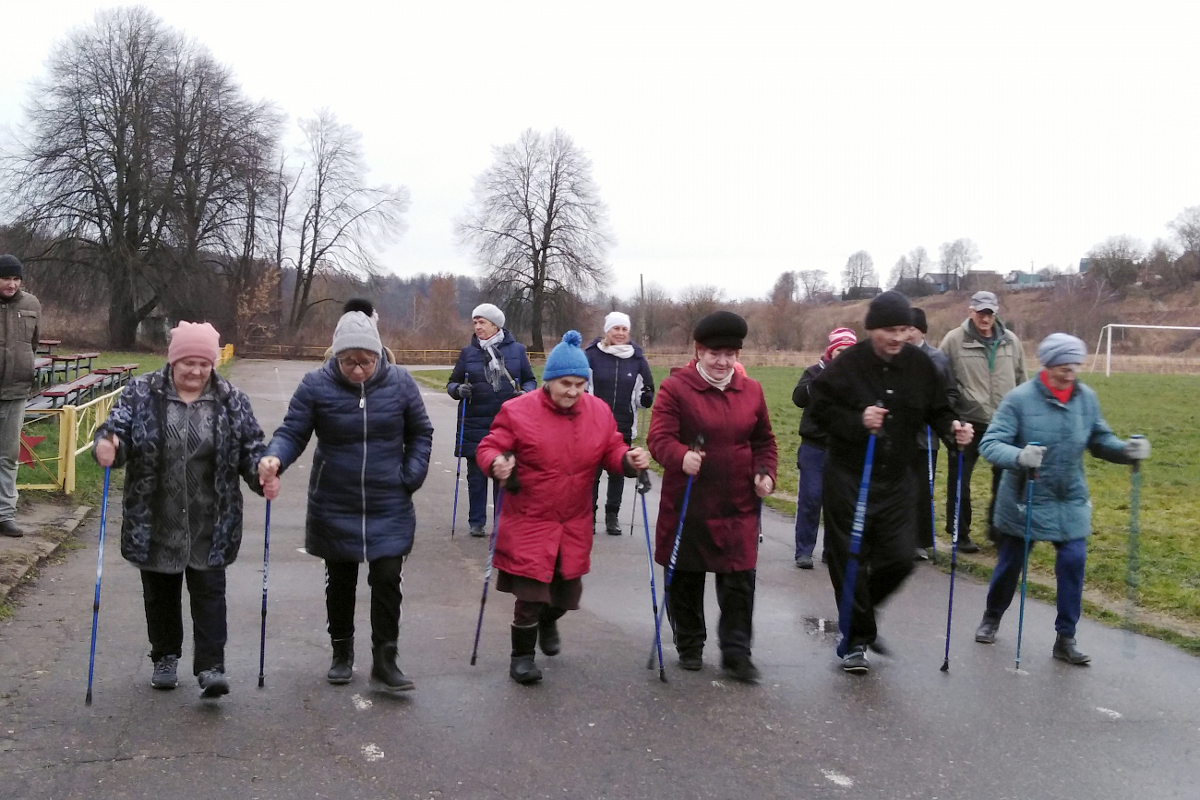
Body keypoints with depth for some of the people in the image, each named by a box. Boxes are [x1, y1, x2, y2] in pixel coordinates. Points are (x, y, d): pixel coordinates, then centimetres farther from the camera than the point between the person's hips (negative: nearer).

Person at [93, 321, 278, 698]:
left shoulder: (231, 400, 0)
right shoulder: (141, 393, -3)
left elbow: (251, 448, 3)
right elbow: (116, 429, -8)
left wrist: (263, 477, -15)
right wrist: (107, 445, -32)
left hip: (209, 525, 0)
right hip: (155, 523, 1)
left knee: (209, 590, -1)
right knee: (161, 593, 14)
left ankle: (211, 666, 3)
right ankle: (165, 658, 31)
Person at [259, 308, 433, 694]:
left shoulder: (399, 382, -6)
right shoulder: (316, 385, -10)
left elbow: (420, 433, 4)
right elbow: (293, 432, -9)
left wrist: (411, 477, -5)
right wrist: (274, 458, -30)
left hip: (389, 508, 0)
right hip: (334, 507, 0)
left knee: (387, 581, -3)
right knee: (340, 582, 16)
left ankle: (384, 664, 8)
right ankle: (341, 654, 33)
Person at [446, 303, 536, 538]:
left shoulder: (516, 350, 2)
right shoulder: (468, 352, 4)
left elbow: (530, 380, 10)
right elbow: (452, 383, 10)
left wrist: (526, 392, -11)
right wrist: (458, 390, -13)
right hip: (475, 424, 1)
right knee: (476, 475, 7)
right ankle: (477, 522, 19)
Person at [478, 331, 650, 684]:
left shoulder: (599, 412, 1)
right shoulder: (518, 411, -12)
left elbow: (611, 451, 8)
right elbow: (489, 447, -8)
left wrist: (629, 459, -14)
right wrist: (496, 463, -30)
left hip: (575, 523, 4)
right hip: (528, 522, -4)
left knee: (567, 589, 15)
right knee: (530, 591, -5)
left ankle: (548, 622, 51)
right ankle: (522, 655, 17)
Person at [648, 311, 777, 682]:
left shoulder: (751, 390, 7)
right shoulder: (675, 387, -7)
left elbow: (764, 441, 17)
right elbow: (659, 437, -15)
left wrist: (765, 472, -1)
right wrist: (681, 456, -36)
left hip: (738, 506, 3)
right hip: (687, 502, -3)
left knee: (739, 581, 3)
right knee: (685, 579, 10)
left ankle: (736, 652, 15)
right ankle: (689, 645, 28)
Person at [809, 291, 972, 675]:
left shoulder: (919, 364, -1)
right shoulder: (847, 364, -14)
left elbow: (935, 410, 9)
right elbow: (820, 408, -8)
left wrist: (952, 427, -11)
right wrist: (857, 421, -23)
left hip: (897, 480, 4)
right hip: (849, 479, -4)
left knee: (900, 558, 3)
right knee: (850, 561, 2)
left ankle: (860, 613, 31)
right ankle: (857, 639, 18)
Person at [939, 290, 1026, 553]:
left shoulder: (1011, 341, 5)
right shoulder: (954, 340, -7)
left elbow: (1021, 380, 14)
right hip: (967, 422, -3)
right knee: (960, 480, 6)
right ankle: (959, 532, 21)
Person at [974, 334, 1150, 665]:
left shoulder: (1086, 398, -5)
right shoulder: (1020, 398, -19)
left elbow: (1099, 439, 6)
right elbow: (990, 444, -23)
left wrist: (1126, 450, -14)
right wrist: (1019, 456, -42)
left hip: (1071, 501, 3)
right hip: (1024, 500, -3)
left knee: (1073, 561, -6)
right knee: (1010, 562, 13)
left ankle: (1065, 638, 11)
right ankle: (992, 617, 40)